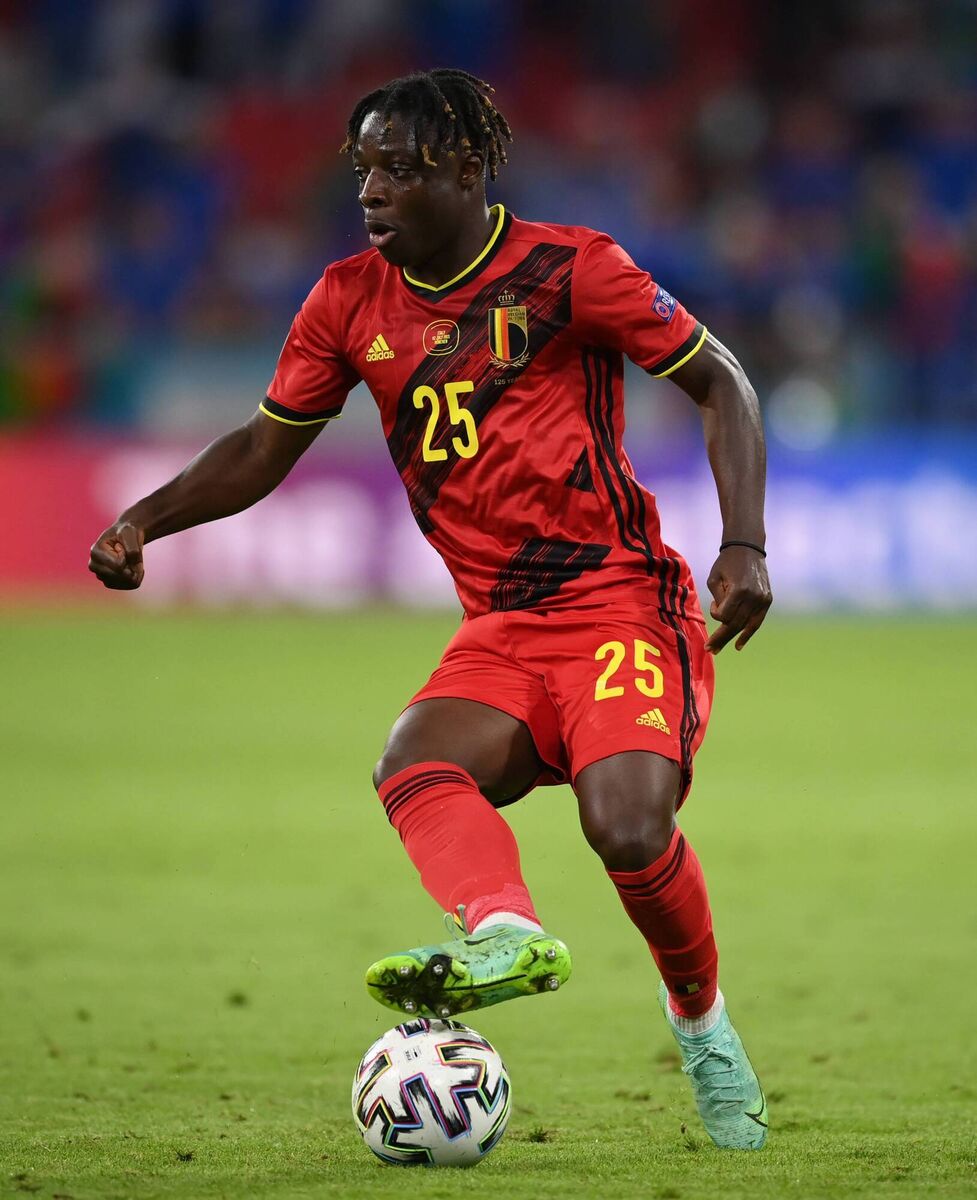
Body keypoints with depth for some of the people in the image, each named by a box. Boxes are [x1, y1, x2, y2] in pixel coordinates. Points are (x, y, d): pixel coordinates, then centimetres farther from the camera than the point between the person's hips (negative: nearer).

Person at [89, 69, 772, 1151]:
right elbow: (265, 447, 18)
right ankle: (506, 933, -52)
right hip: (498, 630, 5)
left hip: (622, 603, -5)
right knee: (413, 768, -28)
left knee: (628, 827, -26)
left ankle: (700, 1020, 0)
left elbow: (719, 383, 0)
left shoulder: (566, 269, -6)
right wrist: (145, 520, 2)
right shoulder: (352, 301, 8)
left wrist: (745, 546, -11)